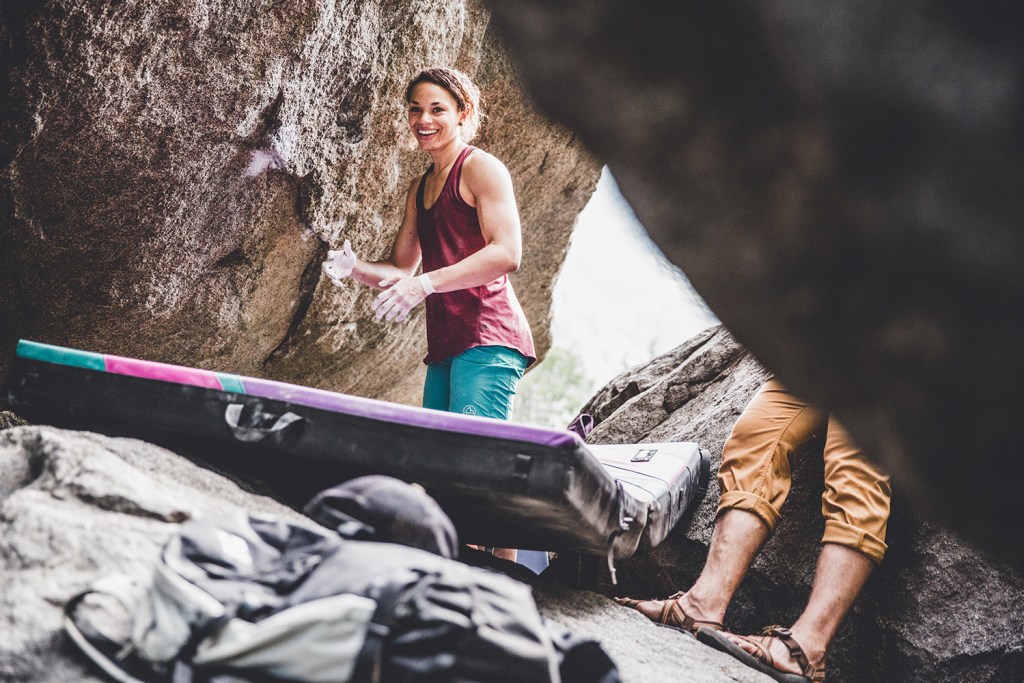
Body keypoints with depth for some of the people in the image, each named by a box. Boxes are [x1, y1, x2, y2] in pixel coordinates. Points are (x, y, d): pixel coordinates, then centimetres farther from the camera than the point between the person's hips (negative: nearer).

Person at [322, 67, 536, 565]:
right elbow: (400, 269, 22)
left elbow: (507, 252, -15)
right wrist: (354, 269, 1)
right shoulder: (419, 188, 23)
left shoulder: (480, 169, -2)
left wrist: (427, 283, -21)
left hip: (488, 340, -8)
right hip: (445, 346, 9)